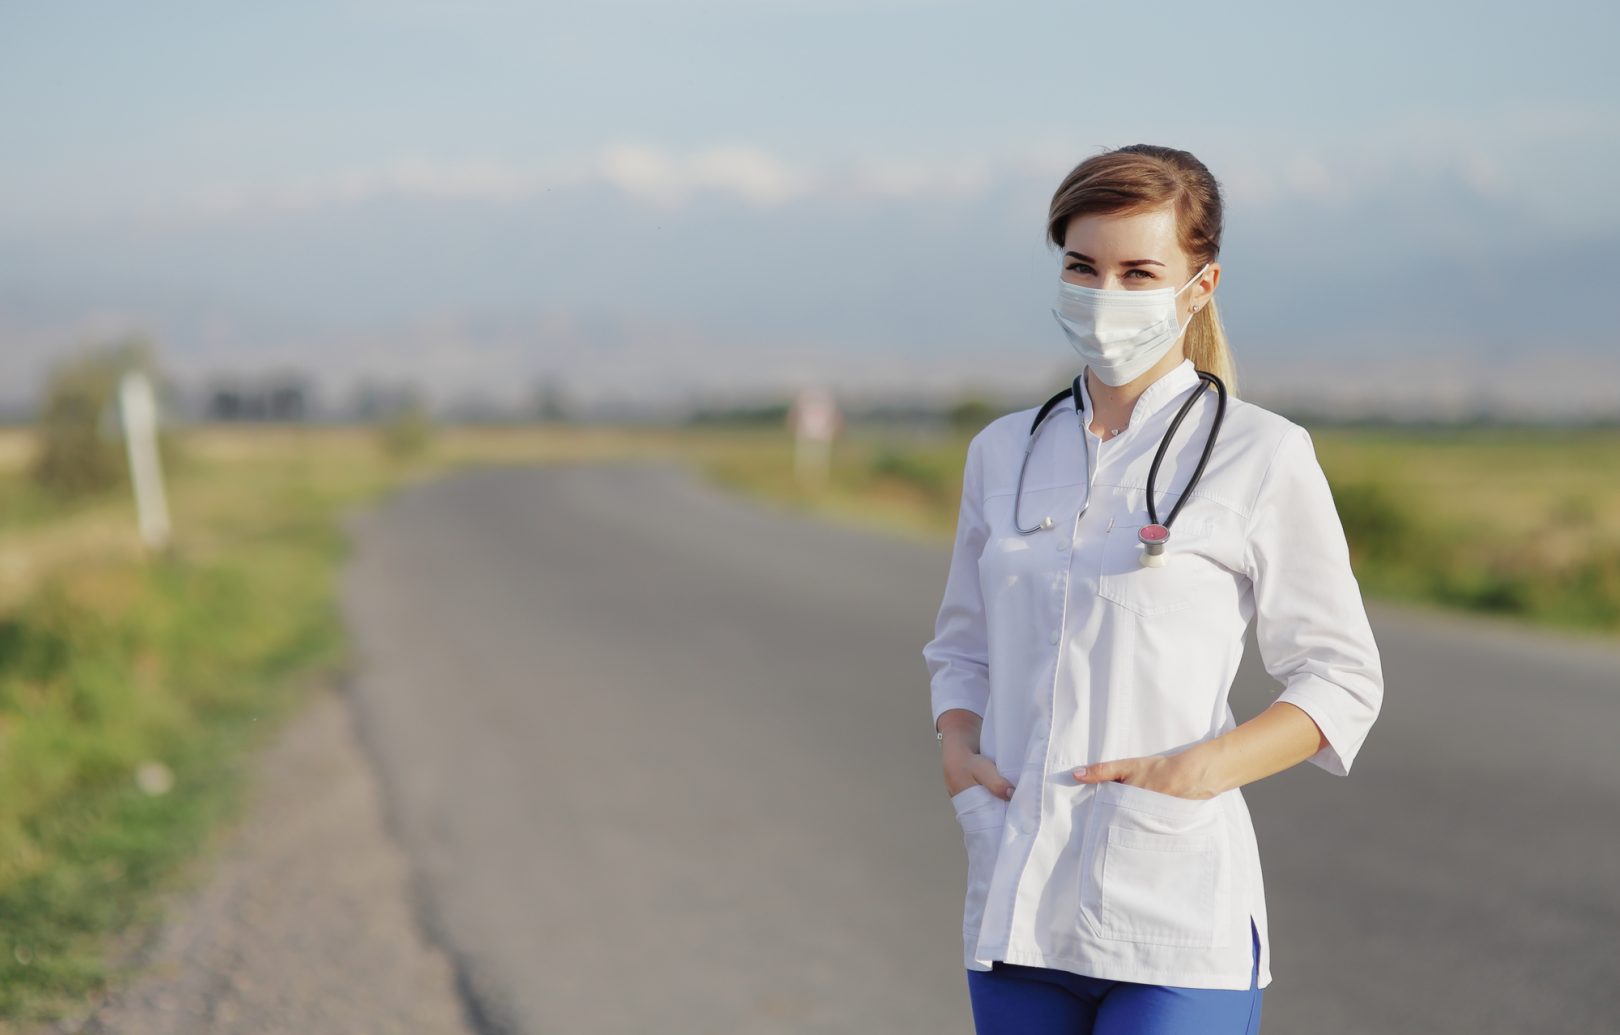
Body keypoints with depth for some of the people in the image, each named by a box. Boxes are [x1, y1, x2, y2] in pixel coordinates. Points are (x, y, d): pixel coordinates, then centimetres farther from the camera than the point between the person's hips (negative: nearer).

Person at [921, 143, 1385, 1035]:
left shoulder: (1260, 456, -2)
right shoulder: (1003, 452, 11)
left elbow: (1342, 679, 1)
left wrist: (1198, 771, -14)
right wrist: (957, 748, 1)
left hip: (1177, 921, -4)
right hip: (1015, 910, 5)